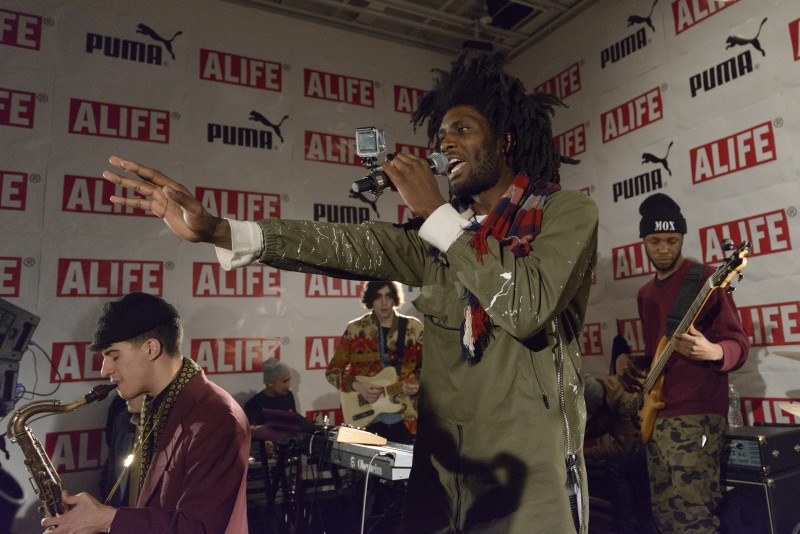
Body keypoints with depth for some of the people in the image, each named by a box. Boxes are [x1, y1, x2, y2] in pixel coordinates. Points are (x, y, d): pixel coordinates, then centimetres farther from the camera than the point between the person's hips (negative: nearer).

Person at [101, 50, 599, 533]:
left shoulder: (567, 211, -4)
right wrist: (216, 230, -17)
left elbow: (529, 309, -21)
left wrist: (436, 213, -15)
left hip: (530, 475, -4)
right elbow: (353, 245, -5)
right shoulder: (442, 231, 9)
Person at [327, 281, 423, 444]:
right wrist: (356, 386, -13)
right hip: (367, 420, 0)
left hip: (406, 420, 1)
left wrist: (417, 383, -14)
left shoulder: (413, 328, 0)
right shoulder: (355, 329, -2)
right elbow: (333, 371, 3)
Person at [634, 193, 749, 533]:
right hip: (656, 415, 8)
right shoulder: (645, 293, 16)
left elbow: (739, 344, -11)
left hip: (695, 414, -7)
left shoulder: (704, 279, -6)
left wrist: (712, 351, -30)